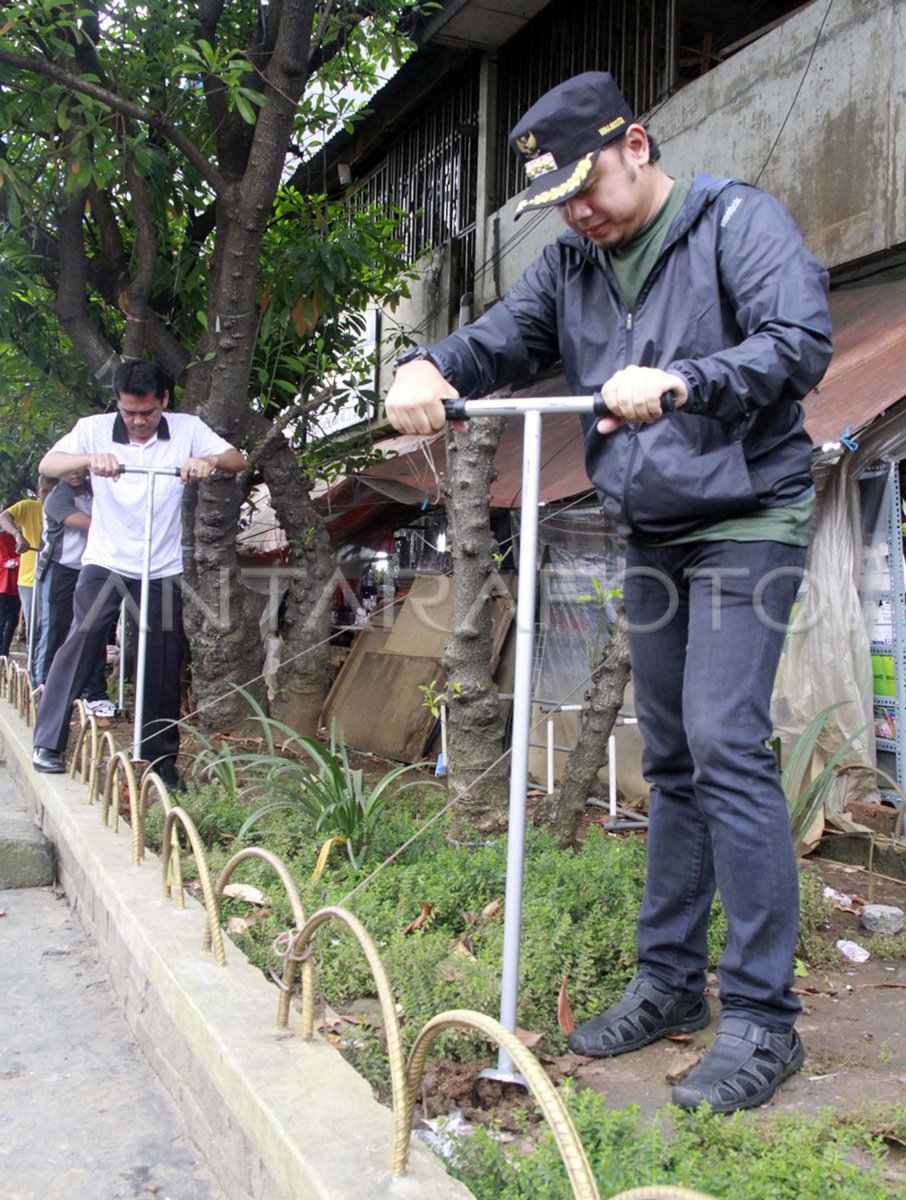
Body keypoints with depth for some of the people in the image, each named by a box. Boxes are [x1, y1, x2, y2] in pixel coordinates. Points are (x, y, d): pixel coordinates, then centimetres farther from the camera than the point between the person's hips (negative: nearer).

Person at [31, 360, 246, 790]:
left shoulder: (187, 429, -2)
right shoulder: (95, 429, -4)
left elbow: (238, 460, -7)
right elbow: (48, 464, -15)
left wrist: (209, 460, -29)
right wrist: (90, 458, -35)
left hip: (162, 569, 1)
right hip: (105, 562, -1)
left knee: (164, 664, 5)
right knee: (81, 640, -15)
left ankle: (161, 761, 17)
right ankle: (48, 743, -4)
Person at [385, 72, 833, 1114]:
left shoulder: (738, 222, -6)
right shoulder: (572, 264, 12)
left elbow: (802, 341, -18)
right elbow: (498, 339, 5)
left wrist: (678, 382, -33)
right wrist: (428, 368, -17)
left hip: (746, 525, -6)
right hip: (651, 538, 7)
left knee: (726, 745, -15)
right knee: (672, 763, 9)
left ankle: (762, 1018, -7)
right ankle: (669, 983, 19)